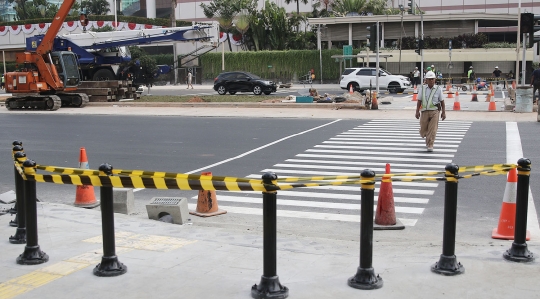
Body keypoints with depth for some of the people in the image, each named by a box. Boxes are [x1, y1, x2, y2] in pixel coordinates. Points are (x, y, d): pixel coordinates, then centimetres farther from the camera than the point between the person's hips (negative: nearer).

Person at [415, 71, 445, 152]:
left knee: (432, 129, -11)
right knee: (423, 130, 7)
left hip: (434, 111, -2)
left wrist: (443, 112, 2)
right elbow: (419, 101, 8)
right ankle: (428, 137, 39)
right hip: (425, 111, 2)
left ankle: (430, 145, -6)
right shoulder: (422, 88, 5)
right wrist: (417, 111, 3)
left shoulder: (438, 89, 1)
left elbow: (442, 101, 6)